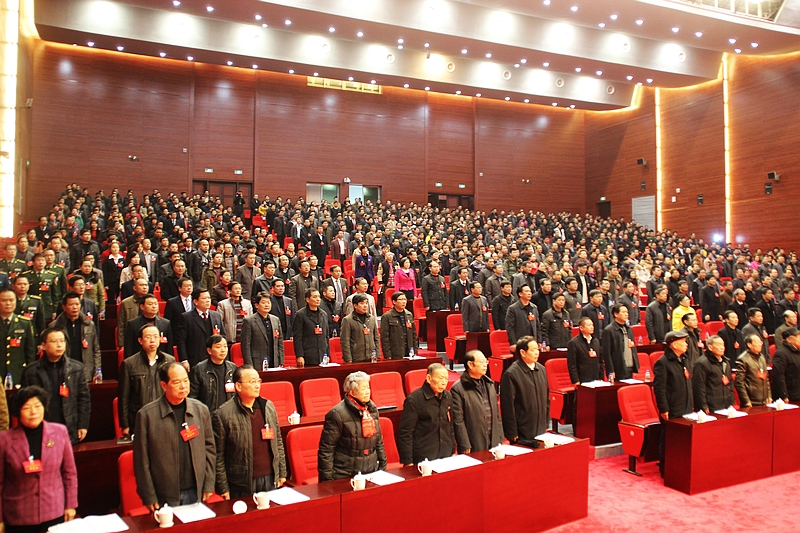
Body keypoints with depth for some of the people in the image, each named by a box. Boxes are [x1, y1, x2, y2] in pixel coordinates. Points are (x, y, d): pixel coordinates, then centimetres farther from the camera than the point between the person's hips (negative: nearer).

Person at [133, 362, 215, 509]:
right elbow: (141, 460, -6)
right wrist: (149, 497, -6)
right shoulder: (146, 415, -9)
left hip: (196, 493, 3)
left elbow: (209, 447, 6)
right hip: (164, 497, -2)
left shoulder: (201, 410, 1)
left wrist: (209, 485, 3)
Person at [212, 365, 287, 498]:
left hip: (270, 479, 4)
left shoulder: (268, 406, 4)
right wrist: (223, 488, -8)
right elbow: (218, 456, -8)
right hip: (241, 485, -4)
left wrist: (282, 473, 10)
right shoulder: (222, 414, -11)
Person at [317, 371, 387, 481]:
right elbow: (326, 449, -14)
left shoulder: (372, 409, 6)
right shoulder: (337, 414, -15)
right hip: (344, 477, -6)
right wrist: (327, 478, -16)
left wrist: (383, 465, 13)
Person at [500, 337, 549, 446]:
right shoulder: (511, 374, -15)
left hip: (541, 432, 6)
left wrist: (546, 424, 16)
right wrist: (512, 434, -12)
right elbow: (508, 407, -14)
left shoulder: (541, 369, 8)